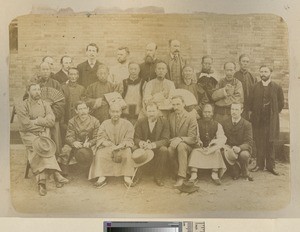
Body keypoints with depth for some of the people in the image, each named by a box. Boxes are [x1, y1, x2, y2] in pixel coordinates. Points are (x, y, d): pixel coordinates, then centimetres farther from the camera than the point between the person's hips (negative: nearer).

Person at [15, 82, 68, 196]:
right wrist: (43, 122, -4)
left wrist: (36, 121, -8)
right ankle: (56, 175, -35)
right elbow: (25, 124, -11)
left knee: (41, 149, -29)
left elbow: (51, 121, -1)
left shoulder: (45, 104, 13)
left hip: (44, 133, 3)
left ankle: (41, 181, -32)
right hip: (29, 135, -2)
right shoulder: (21, 106, 1)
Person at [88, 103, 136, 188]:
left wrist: (120, 146, -24)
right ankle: (102, 177, -28)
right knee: (99, 153, -28)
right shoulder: (104, 124, 7)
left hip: (122, 148, -2)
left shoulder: (127, 124, 1)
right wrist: (106, 143, -23)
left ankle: (127, 177, -29)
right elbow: (101, 139, 1)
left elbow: (129, 140, -5)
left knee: (128, 153, -34)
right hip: (108, 149, 2)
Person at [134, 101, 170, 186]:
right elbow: (136, 138, -2)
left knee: (164, 150, -34)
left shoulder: (164, 121, -3)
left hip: (158, 148, -1)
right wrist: (140, 143, -29)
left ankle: (158, 177, -17)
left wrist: (153, 144, -30)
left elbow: (165, 140, -10)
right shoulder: (140, 122, 2)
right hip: (144, 147, 1)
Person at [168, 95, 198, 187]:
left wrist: (180, 139, -29)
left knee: (181, 146, -38)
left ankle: (181, 177, -36)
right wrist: (171, 141, -8)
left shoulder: (191, 118, -5)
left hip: (187, 146, -3)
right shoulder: (170, 116, 10)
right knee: (169, 150, -33)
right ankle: (177, 172, -15)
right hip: (173, 144, 3)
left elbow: (192, 138, -12)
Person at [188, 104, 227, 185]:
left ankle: (215, 174, -32)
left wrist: (214, 141, -19)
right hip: (200, 148, 0)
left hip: (212, 149, 0)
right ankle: (193, 175, -39)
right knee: (195, 151, -31)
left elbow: (222, 139, 0)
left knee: (217, 151, -31)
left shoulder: (217, 125, 11)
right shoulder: (197, 124, 10)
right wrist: (197, 141, -22)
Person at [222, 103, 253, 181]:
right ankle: (234, 173, -5)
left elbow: (249, 142, -12)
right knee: (225, 153, -33)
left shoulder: (247, 124, -4)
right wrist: (226, 147, -21)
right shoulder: (225, 123, 5)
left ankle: (245, 173, -1)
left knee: (244, 154, -35)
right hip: (229, 149, 1)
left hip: (242, 149, -1)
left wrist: (239, 148, -33)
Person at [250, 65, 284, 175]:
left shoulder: (277, 87, 3)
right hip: (258, 120, 1)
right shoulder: (255, 87, 6)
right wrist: (254, 113, 6)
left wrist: (274, 113, 5)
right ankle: (259, 164, 13)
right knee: (259, 143, 3)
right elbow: (251, 102, 12)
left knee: (271, 143, 2)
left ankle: (270, 165, 11)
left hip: (271, 120, -1)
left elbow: (281, 102, 8)